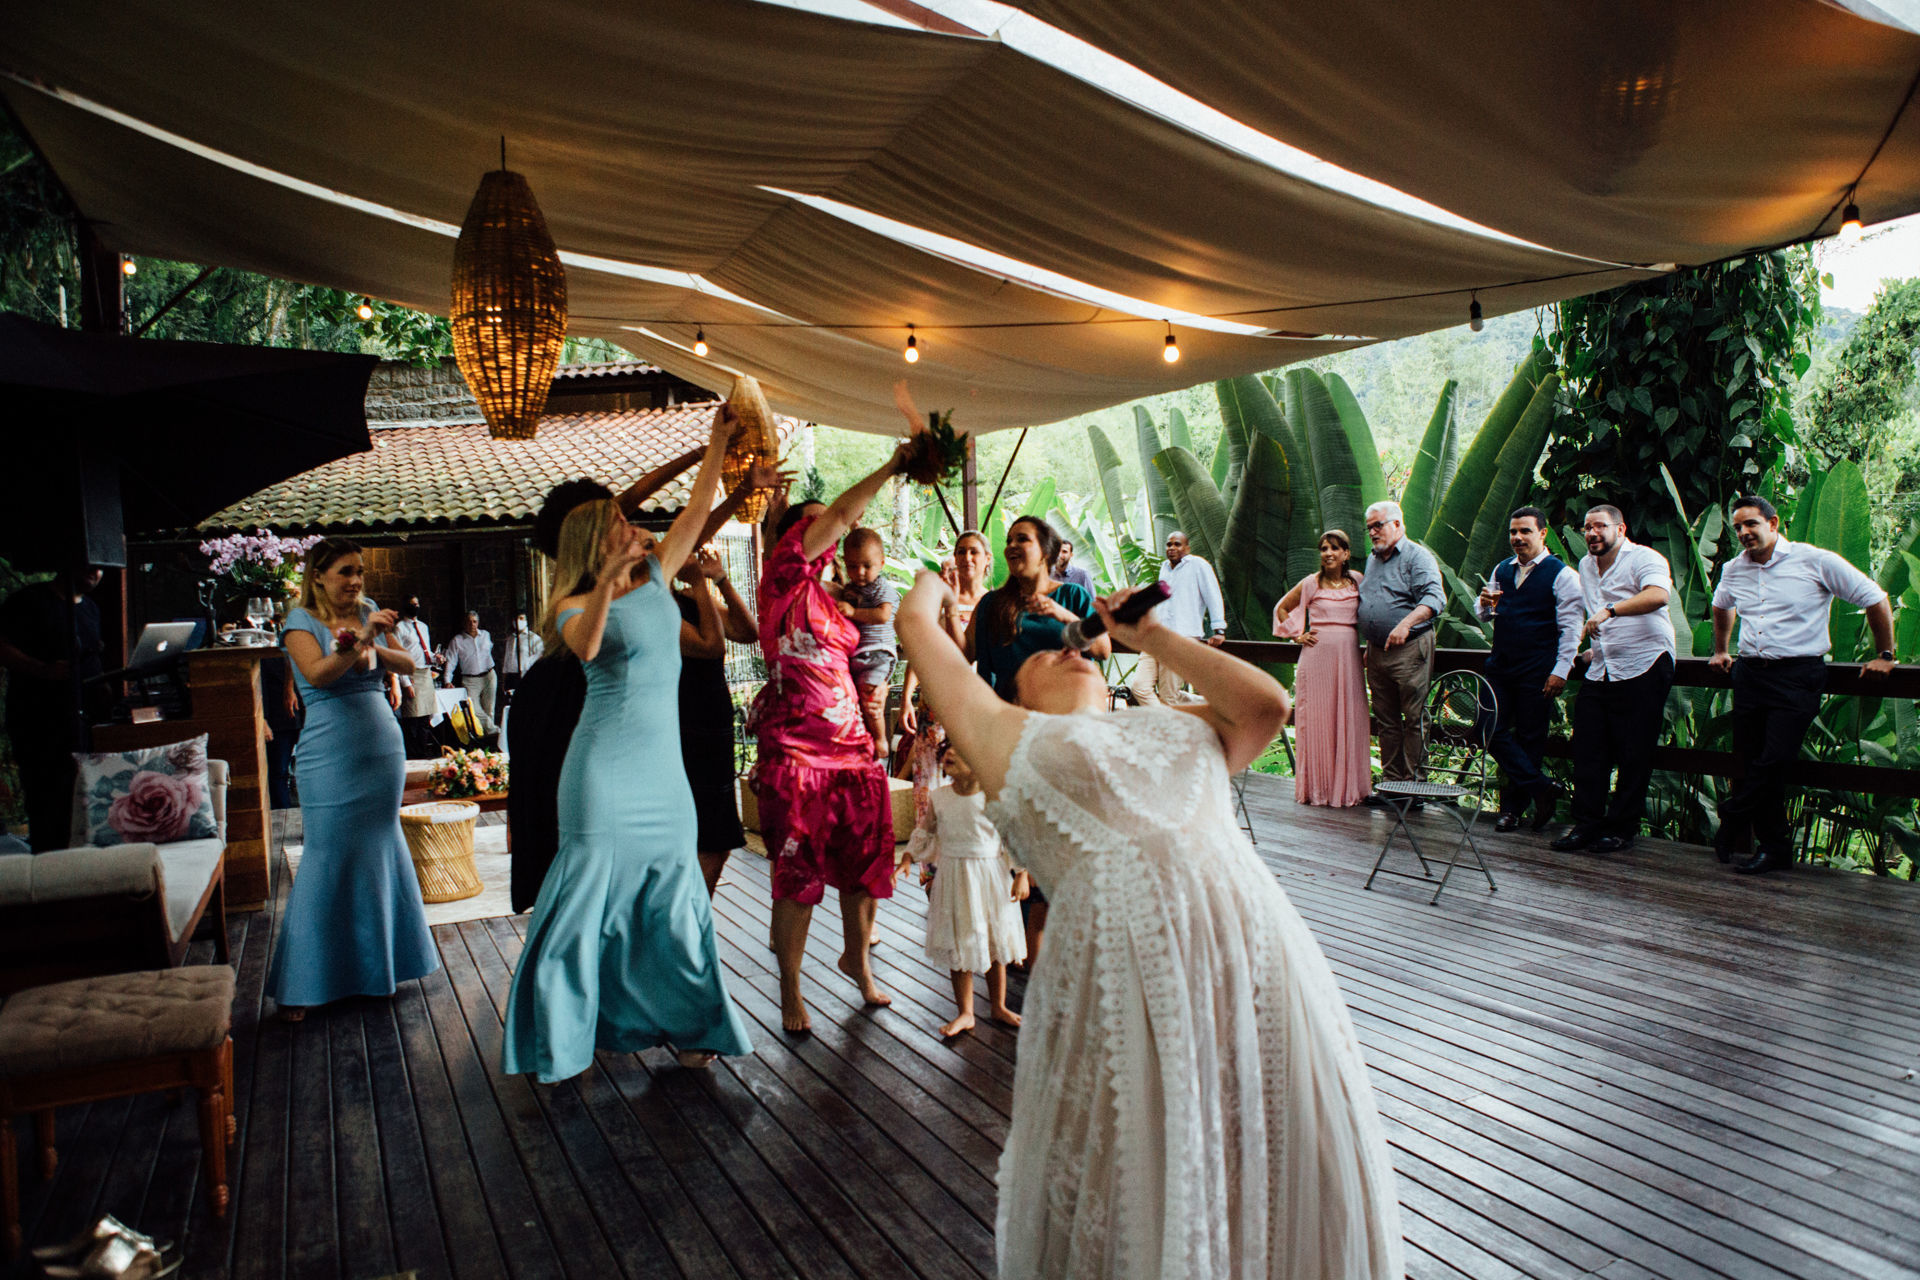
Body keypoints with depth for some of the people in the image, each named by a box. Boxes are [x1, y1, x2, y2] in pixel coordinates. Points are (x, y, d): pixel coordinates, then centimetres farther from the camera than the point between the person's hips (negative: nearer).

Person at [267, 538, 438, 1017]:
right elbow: (317, 673, -19)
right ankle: (301, 985, 5)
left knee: (379, 851, 10)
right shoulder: (302, 619, -2)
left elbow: (407, 664, 6)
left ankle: (377, 967, 23)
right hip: (330, 754, -5)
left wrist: (373, 646, -11)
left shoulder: (369, 613, 11)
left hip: (383, 748, 5)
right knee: (328, 858, -5)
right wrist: (362, 639, -29)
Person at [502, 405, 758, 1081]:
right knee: (590, 892, -1)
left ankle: (685, 1024, 22)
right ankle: (559, 1042, 12)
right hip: (606, 767, -5)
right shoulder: (578, 606, -3)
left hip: (663, 765, 5)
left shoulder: (655, 576, 11)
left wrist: (718, 444, 9)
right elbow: (585, 647, -26)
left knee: (670, 897, 10)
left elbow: (696, 512, 12)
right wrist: (606, 583, -36)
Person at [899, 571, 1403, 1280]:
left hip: (1260, 949, 4)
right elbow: (916, 623, 20)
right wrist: (934, 580, 43)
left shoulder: (1183, 724, 28)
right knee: (1142, 1203, 4)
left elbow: (1267, 702, 14)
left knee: (1296, 1183, 9)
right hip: (1126, 967, -4)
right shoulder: (1013, 735, 16)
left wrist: (1148, 635, 24)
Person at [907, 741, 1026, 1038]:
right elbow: (926, 835, 12)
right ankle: (965, 1013, 21)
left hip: (992, 874, -2)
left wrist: (1022, 875, -6)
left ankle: (998, 1007, 29)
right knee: (958, 944, 6)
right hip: (953, 877, 2)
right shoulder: (939, 797, -3)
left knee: (996, 942, 11)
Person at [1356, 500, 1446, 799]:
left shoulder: (1417, 556, -5)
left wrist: (1406, 623, -32)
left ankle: (1414, 784, 0)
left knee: (1414, 719, -5)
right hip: (1377, 651, 7)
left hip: (1410, 651, -7)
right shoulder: (1372, 560, 19)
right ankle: (1391, 782, 15)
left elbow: (1434, 598, -18)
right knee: (1385, 721, 9)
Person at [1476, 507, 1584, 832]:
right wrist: (1486, 605, -4)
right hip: (1500, 667, 6)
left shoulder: (1562, 574, -5)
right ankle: (1541, 789, 9)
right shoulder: (1501, 570, 12)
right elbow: (1485, 618, 20)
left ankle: (1513, 806, 14)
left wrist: (1561, 670, -15)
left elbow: (1570, 627, -9)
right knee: (1491, 730, -1)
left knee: (1529, 738, 2)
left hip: (1538, 671, -6)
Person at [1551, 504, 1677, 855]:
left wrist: (1609, 611, -38)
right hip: (1600, 670, 7)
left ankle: (1622, 828, 7)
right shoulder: (1586, 566, 18)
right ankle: (1586, 823, 10)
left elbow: (1657, 595, -29)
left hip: (1643, 668, -7)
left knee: (1633, 754, -2)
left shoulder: (1644, 559, -8)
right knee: (1588, 750, 3)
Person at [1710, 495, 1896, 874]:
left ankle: (1734, 828, -1)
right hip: (1749, 673, 5)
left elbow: (1876, 599, 2)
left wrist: (1884, 655, 4)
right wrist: (1720, 651, 34)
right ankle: (1774, 847, 13)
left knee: (1774, 762, -14)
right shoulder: (1733, 570, 10)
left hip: (1798, 675, -5)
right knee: (1751, 764, 3)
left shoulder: (1815, 562, -4)